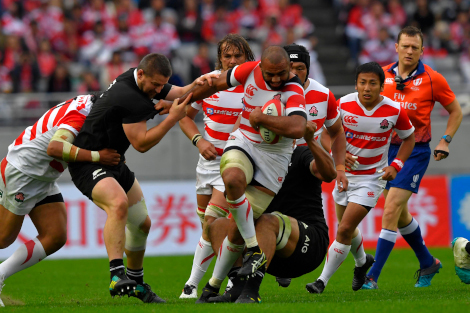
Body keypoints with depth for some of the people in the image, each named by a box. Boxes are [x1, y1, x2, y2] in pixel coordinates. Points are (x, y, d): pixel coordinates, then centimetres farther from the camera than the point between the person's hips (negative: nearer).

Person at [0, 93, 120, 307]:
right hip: (21, 174, -9)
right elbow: (54, 147, -40)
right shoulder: (79, 115, -27)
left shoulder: (89, 102, -1)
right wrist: (97, 156, -39)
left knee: (55, 238, 0)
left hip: (43, 181, 9)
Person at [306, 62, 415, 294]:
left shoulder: (394, 111, -14)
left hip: (372, 178, -3)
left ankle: (323, 281, -6)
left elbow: (409, 138, 4)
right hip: (345, 174, 4)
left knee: (345, 229, -14)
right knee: (346, 228, 19)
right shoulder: (344, 104, -12)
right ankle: (362, 261, 51)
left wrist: (396, 166, -8)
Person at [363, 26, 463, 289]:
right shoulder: (383, 75, 3)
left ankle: (373, 277, -13)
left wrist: (445, 141, -3)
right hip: (386, 148, 5)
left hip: (415, 151, -5)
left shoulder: (432, 79, -6)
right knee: (400, 214, 16)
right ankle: (428, 263, 37)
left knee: (391, 211, -14)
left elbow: (456, 111, 6)